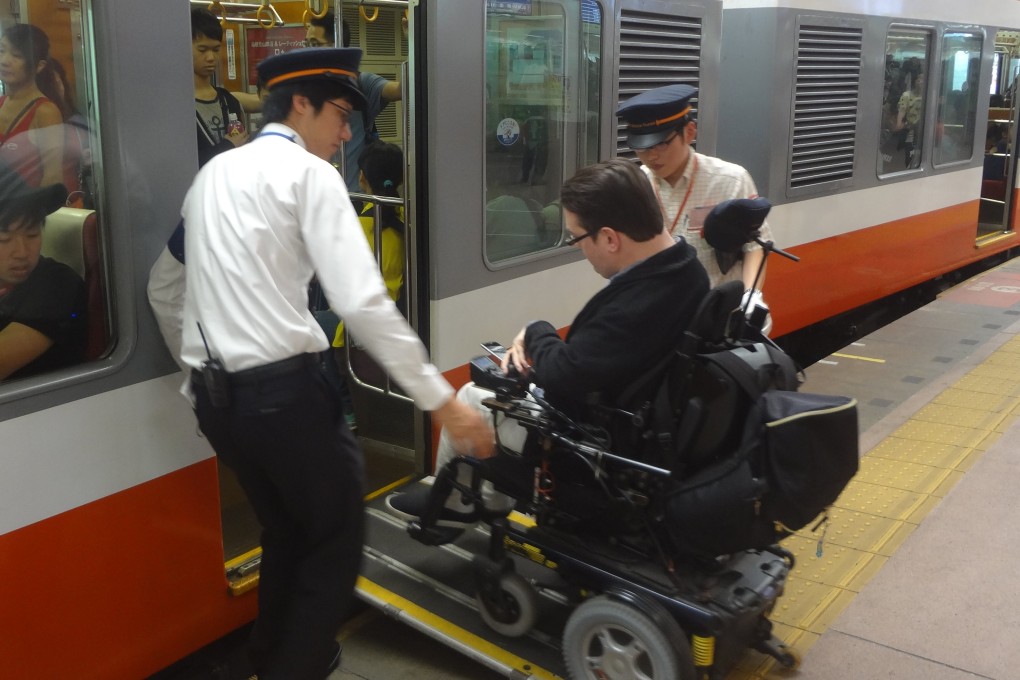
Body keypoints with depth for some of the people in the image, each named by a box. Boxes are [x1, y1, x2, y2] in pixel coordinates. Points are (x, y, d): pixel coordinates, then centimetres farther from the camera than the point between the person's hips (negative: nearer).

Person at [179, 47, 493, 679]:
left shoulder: (213, 174, 16)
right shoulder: (310, 174, -7)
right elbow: (363, 300, -17)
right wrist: (442, 400, -15)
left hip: (215, 394, 8)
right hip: (285, 389, -8)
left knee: (287, 533, 25)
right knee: (336, 540, 11)